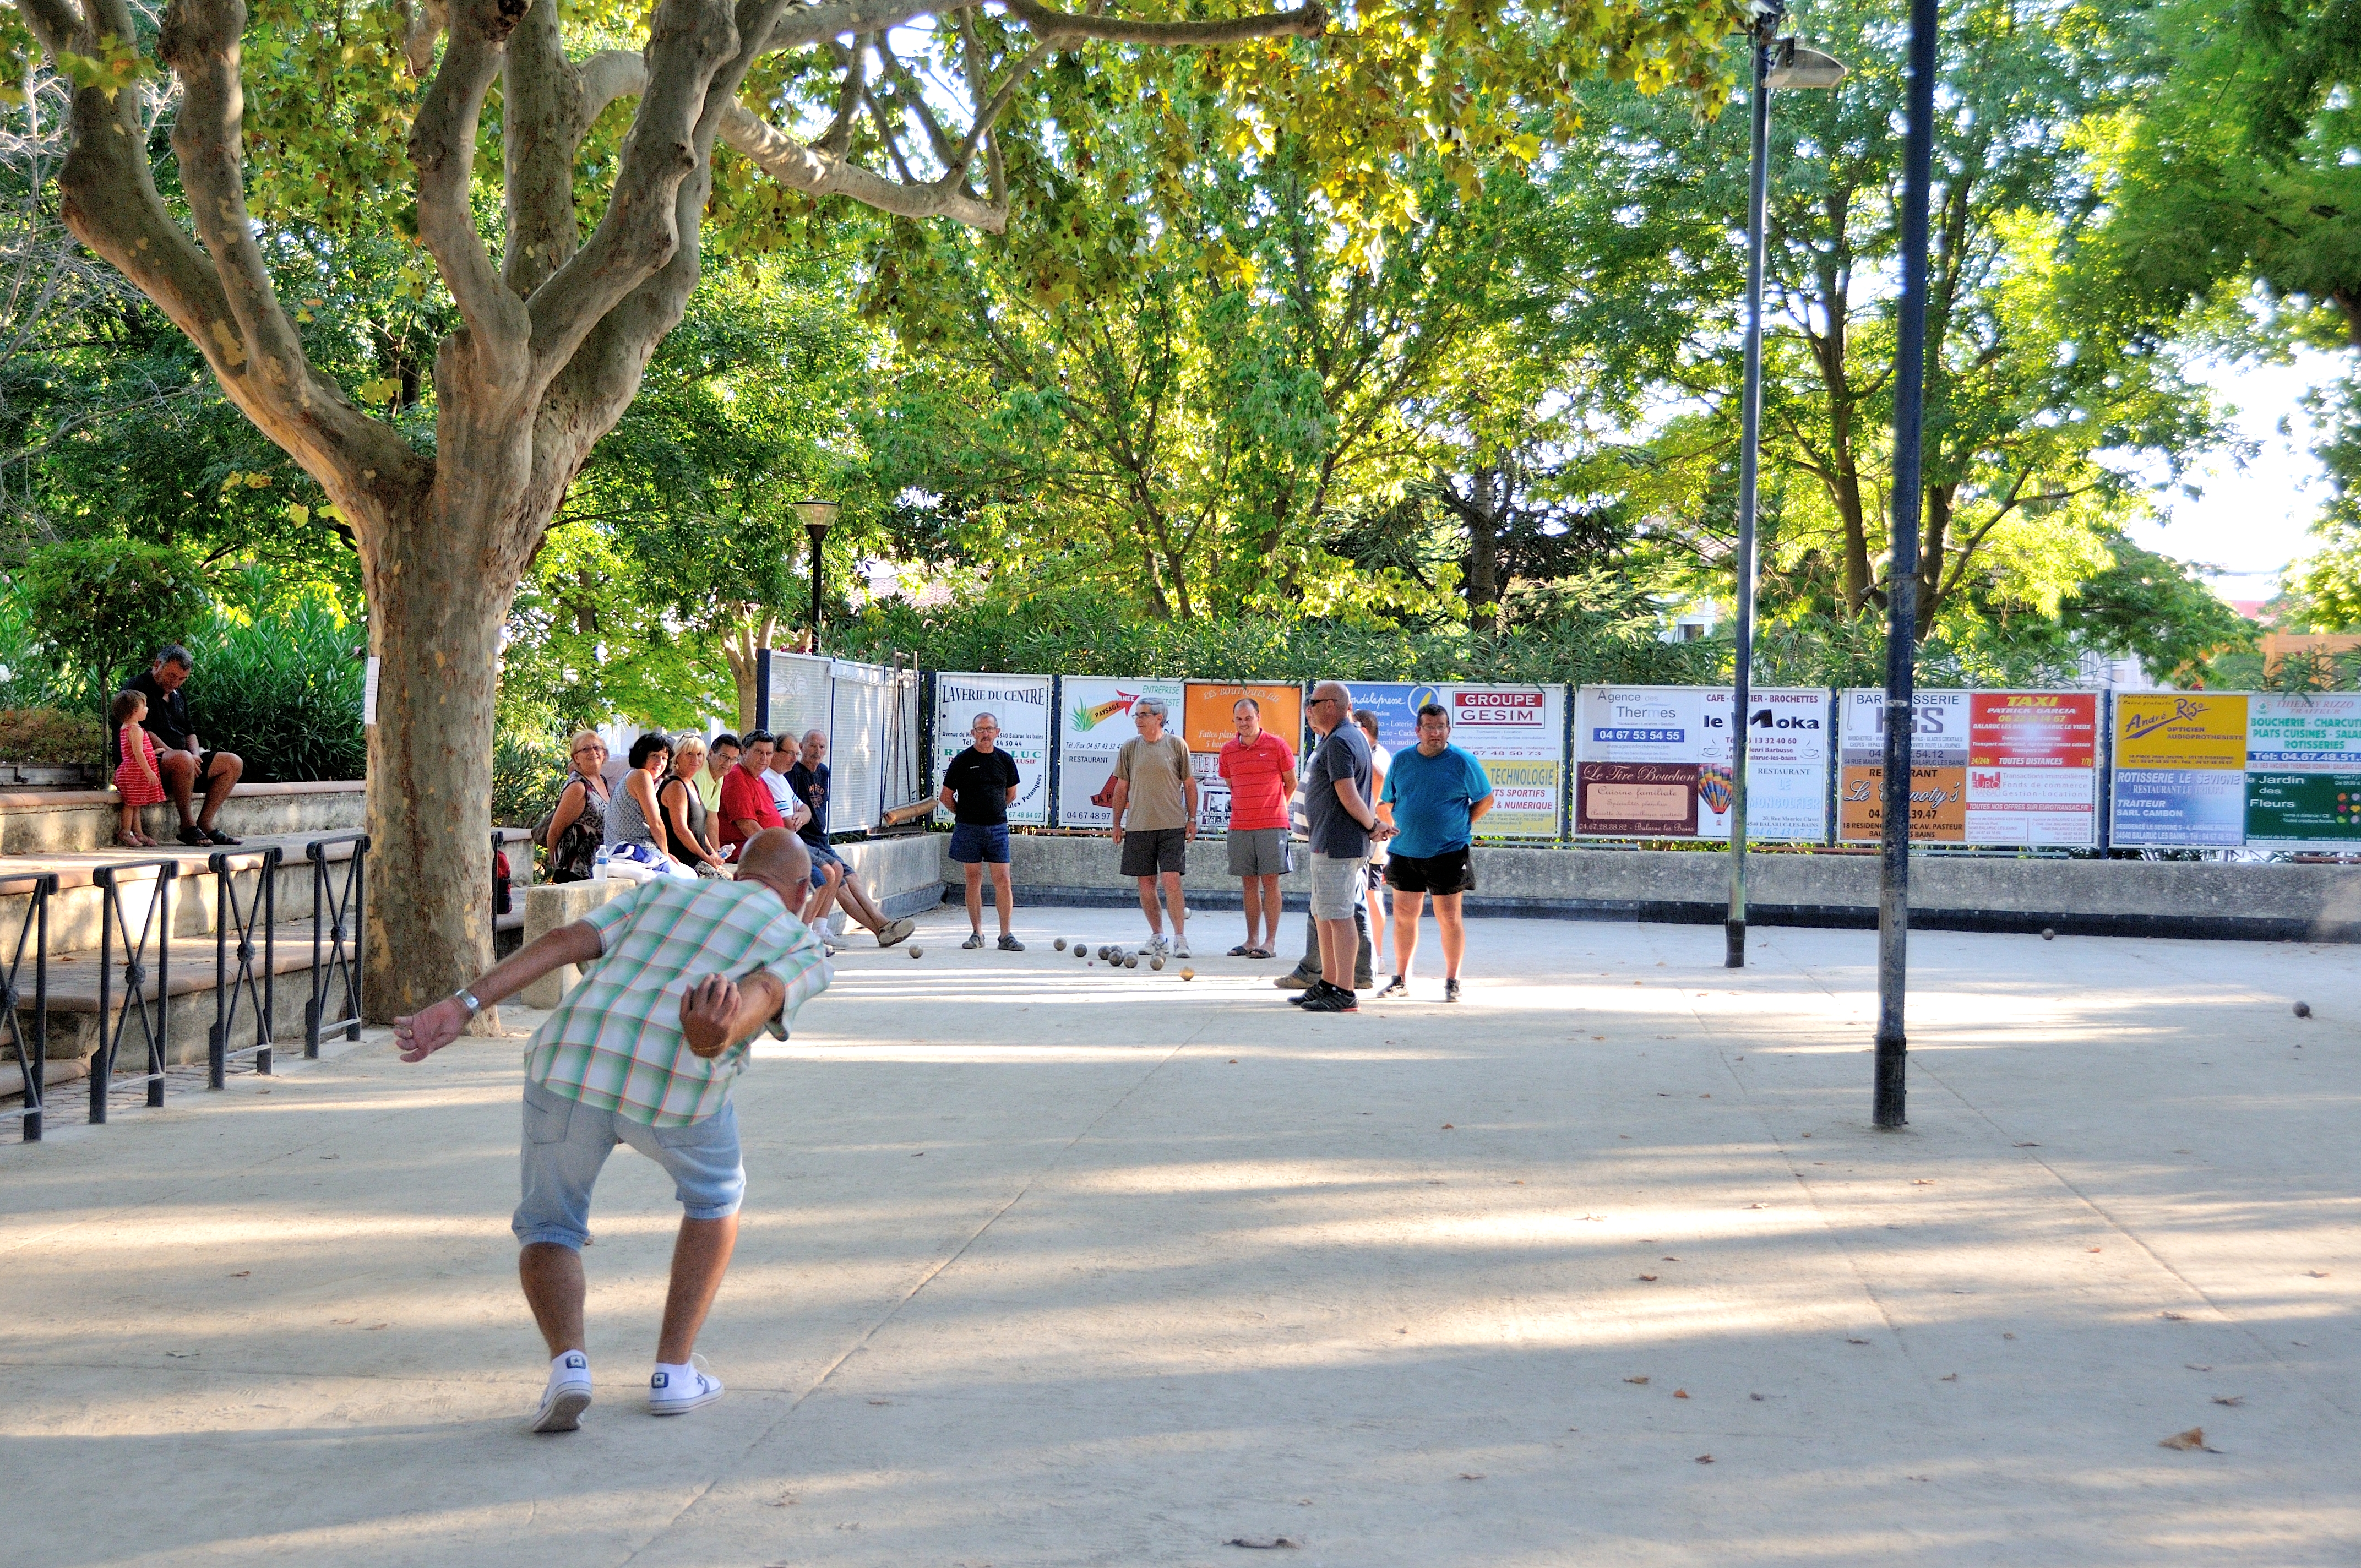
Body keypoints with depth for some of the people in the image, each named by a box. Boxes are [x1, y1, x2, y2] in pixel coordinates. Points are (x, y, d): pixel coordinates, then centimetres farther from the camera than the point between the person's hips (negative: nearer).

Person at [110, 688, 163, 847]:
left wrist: (153, 752, 28)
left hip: (129, 770, 10)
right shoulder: (136, 730, -17)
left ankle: (137, 833, 15)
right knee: (131, 803, -5)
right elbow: (138, 753, -24)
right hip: (136, 772, -10)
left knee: (135, 804, 12)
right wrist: (149, 772, -24)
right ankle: (125, 833, -2)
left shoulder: (124, 729, 15)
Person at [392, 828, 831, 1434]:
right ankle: (674, 1370, 22)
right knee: (715, 1198, 30)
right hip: (675, 1089, -2)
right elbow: (759, 993, -7)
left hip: (569, 1065, 2)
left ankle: (569, 1362, -3)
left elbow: (562, 942, 13)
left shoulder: (663, 893, 31)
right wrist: (720, 1035, -30)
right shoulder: (803, 951, 20)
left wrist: (461, 1007, 2)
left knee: (547, 1231, 24)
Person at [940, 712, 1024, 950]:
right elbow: (947, 796, 6)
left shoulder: (1005, 760, 6)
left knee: (1003, 880, -4)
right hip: (968, 829, -1)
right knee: (974, 880, 3)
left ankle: (1006, 935, -1)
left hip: (997, 827, 1)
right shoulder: (962, 761, -2)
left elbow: (1011, 794, 20)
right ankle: (977, 933, 10)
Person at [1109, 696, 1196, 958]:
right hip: (1138, 826, 3)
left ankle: (1180, 938, -9)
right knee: (1146, 882, 6)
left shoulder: (1177, 745, 2)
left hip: (1172, 826, -3)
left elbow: (1189, 784, 7)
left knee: (1171, 880, -11)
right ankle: (1157, 936, 19)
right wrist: (1117, 823, 11)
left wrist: (1192, 819, 2)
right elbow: (1122, 788, 13)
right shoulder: (1129, 748, 7)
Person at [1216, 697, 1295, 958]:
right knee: (1248, 883, 6)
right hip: (1239, 826, 4)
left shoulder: (1276, 745, -2)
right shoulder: (1228, 750, 7)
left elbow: (1291, 783, 8)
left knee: (1270, 880, -4)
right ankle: (1252, 940, 11)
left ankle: (1270, 941, -3)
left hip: (1272, 826, -4)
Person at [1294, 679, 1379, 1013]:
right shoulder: (1355, 736, 17)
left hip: (1336, 845, -11)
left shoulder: (1338, 742, -16)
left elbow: (1349, 797, -21)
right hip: (1331, 844, 11)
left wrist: (1373, 824, -10)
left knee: (1337, 917, -9)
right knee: (1323, 915, 17)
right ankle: (1327, 986, 26)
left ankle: (1344, 995, -8)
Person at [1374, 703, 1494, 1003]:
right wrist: (1398, 827, 6)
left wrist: (1461, 825, 2)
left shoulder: (1463, 762, -3)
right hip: (1405, 852, 3)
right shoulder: (1401, 761, 6)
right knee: (1404, 915, 6)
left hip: (1448, 853, -3)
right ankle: (1401, 980, 17)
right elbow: (1384, 805, 16)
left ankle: (1452, 981, 10)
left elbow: (1485, 800, 7)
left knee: (1448, 918, -1)